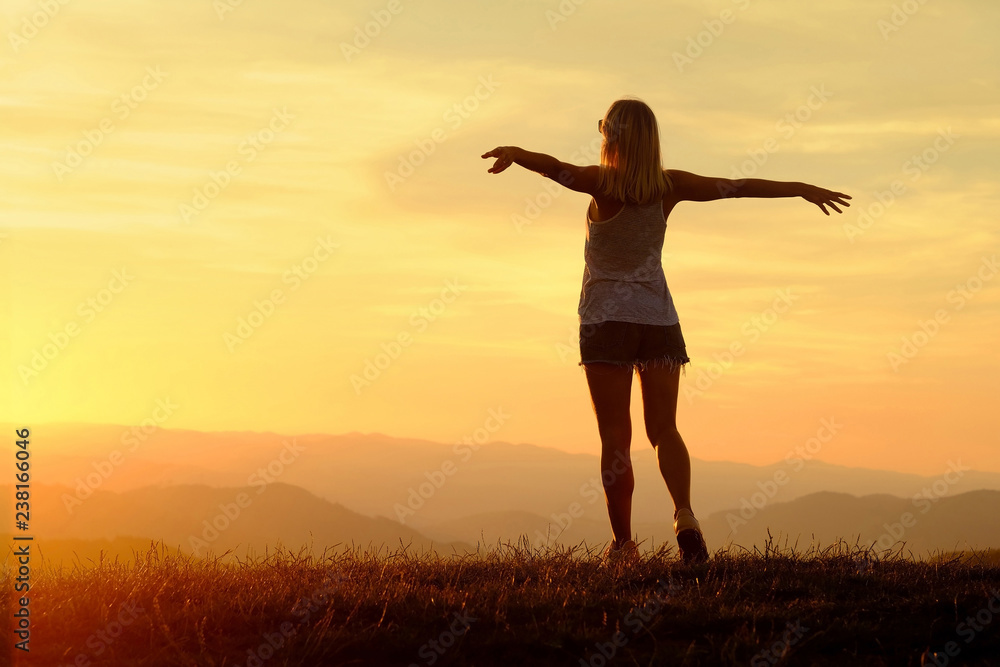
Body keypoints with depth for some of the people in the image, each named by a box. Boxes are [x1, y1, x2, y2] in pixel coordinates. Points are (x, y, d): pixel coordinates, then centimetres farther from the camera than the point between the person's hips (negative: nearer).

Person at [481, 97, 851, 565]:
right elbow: (738, 187, 5)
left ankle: (623, 542, 0)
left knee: (615, 435, 1)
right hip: (659, 317, 3)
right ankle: (684, 514, -18)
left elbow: (557, 169, -31)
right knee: (664, 429, 5)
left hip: (606, 318, -3)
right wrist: (801, 189, 14)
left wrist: (516, 154, -45)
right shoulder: (669, 186, 0)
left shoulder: (605, 183, -11)